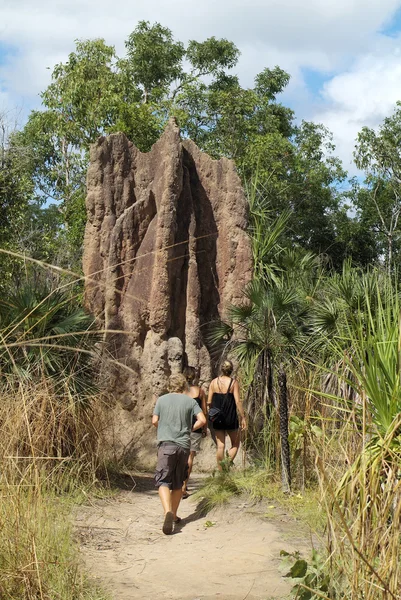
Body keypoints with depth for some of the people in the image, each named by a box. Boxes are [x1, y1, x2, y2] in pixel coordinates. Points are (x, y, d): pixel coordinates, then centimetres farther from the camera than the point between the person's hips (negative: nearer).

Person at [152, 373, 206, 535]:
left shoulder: (162, 400, 4)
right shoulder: (191, 401, 4)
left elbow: (154, 421, 2)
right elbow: (202, 420, -4)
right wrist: (189, 428, 13)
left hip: (166, 444, -2)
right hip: (184, 444, 2)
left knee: (163, 481, -6)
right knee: (178, 482, 16)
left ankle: (168, 512, -29)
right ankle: (174, 515, 26)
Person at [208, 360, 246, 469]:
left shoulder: (214, 382, 1)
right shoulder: (233, 382, -8)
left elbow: (209, 402, 1)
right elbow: (238, 401, -12)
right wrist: (243, 418, -7)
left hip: (217, 419, 3)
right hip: (230, 418, -3)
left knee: (220, 446, 9)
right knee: (235, 444, 12)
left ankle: (220, 470, 11)